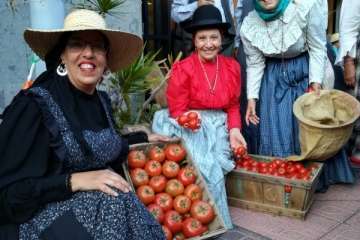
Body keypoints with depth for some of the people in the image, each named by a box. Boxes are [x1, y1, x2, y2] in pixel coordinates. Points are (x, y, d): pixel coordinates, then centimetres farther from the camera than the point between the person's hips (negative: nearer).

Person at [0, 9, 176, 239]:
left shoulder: (102, 100, 5)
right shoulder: (36, 105, -16)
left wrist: (145, 138, 23)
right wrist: (74, 181, -24)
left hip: (105, 207, 6)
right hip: (50, 218, -5)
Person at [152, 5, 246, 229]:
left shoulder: (232, 66, 5)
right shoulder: (182, 69, -8)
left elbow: (233, 105, 9)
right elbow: (178, 111, -7)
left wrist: (234, 130, -7)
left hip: (219, 127, 4)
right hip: (191, 128, -3)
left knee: (216, 166, -23)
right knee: (210, 170, -22)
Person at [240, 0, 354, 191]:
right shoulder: (249, 27, -16)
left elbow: (317, 48, -15)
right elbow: (255, 64, -6)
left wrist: (316, 82, -19)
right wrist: (252, 98, -9)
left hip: (305, 71, -1)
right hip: (274, 77, 2)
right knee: (274, 130, 2)